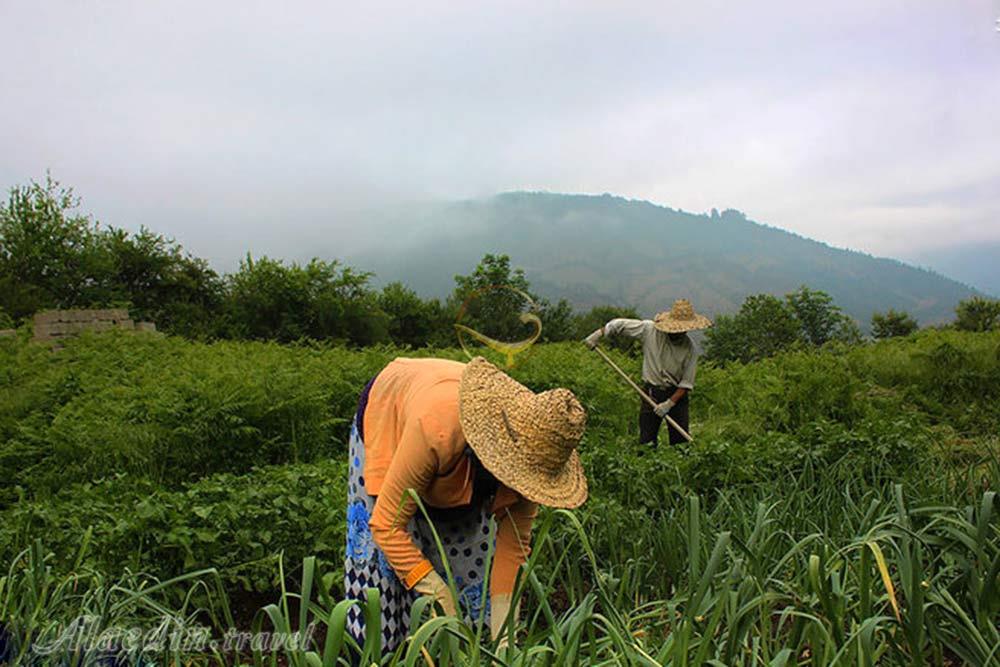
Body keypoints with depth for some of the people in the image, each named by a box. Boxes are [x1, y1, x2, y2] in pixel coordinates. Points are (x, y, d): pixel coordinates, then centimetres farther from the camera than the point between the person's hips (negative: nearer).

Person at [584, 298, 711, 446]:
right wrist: (598, 334, -4)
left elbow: (687, 383, -9)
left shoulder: (691, 349, -11)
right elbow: (619, 324, 0)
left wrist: (670, 403, -16)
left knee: (680, 442, 2)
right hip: (651, 393, 0)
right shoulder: (650, 329, -12)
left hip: (676, 394, 0)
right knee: (646, 443, 1)